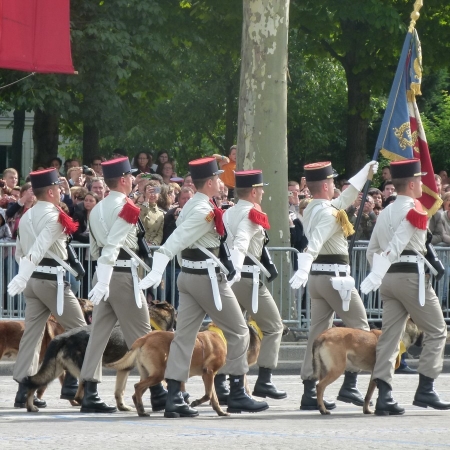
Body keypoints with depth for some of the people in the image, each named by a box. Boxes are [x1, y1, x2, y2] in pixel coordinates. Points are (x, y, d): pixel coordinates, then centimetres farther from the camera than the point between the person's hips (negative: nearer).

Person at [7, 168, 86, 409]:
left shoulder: (26, 217, 12)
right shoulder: (54, 217, -13)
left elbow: (19, 252, 18)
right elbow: (39, 248, -24)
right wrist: (23, 277, -32)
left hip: (32, 280, 8)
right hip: (52, 279, -8)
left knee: (32, 332, 6)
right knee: (79, 330, 4)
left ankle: (24, 389, -1)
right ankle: (71, 384, 1)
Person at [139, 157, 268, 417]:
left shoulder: (191, 206, 12)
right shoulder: (204, 212, -18)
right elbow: (175, 241, -27)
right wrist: (157, 271, -34)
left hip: (189, 275, 9)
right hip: (208, 276, -9)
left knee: (185, 336, 3)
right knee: (238, 332, 2)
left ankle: (174, 399, -3)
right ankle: (237, 395, 4)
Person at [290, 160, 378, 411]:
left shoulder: (311, 210, 14)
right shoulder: (329, 214, -16)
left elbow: (346, 197, 29)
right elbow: (314, 244, -31)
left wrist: (366, 172, 38)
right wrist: (302, 272, -43)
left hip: (318, 277, 9)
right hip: (335, 275, -9)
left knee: (319, 332, 7)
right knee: (360, 327, 0)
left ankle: (310, 392, 3)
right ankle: (350, 385, -7)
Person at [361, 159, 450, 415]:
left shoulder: (386, 213, 15)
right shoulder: (414, 210, -10)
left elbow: (372, 250, 17)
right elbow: (396, 245, -19)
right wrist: (376, 277, -24)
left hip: (389, 279, 8)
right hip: (412, 276, -8)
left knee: (390, 336, 4)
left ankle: (384, 397, -4)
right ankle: (425, 390, -2)